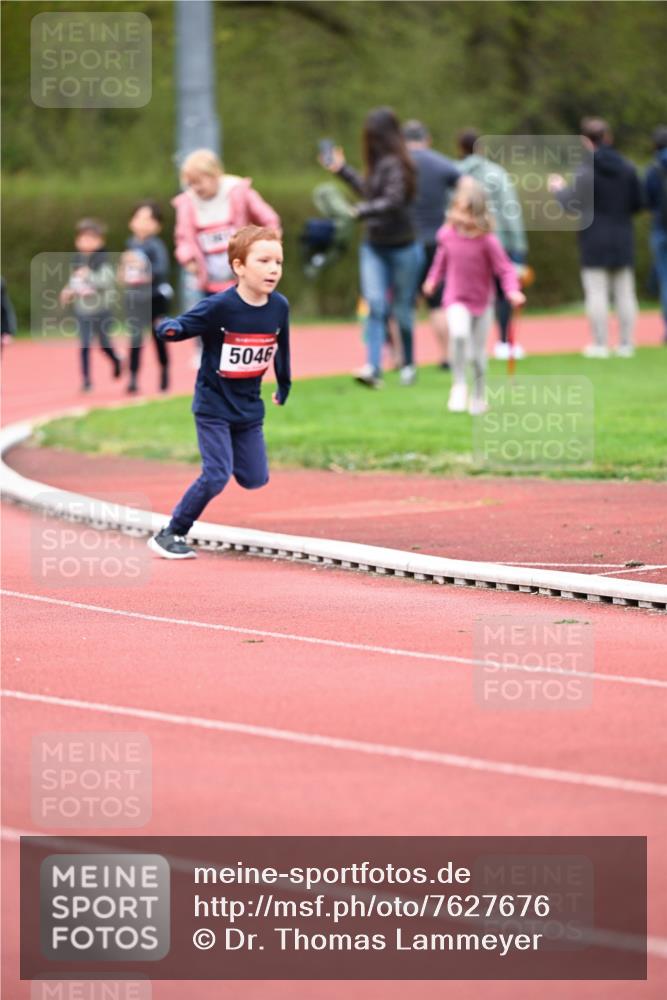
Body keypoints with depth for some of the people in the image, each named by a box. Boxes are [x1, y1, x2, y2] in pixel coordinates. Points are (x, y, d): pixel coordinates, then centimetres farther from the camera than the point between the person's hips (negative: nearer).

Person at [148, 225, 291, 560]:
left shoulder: (279, 307, -4)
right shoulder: (219, 307, -20)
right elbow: (179, 327, -18)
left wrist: (284, 385, 26)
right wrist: (169, 328, -42)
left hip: (249, 407, 5)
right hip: (213, 404, -5)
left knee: (255, 479, 3)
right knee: (216, 477, -13)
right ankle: (170, 535, 2)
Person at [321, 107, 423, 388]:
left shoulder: (394, 164, -16)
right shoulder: (378, 164, 9)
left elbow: (393, 201, -24)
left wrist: (361, 211, -28)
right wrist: (343, 170, 29)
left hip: (401, 246, -7)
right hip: (374, 246, 7)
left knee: (402, 309, 6)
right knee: (375, 305, -9)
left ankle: (408, 365, 25)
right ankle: (373, 367, -19)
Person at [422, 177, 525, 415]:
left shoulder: (488, 241, -18)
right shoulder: (447, 235, -8)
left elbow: (504, 268, -14)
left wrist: (512, 291, -29)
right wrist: (433, 279, 23)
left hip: (482, 303, 0)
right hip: (456, 299, 0)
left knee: (477, 354, 9)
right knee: (459, 334, -29)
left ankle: (479, 396, 32)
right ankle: (459, 385, -13)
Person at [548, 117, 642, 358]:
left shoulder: (587, 172, -14)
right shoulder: (628, 169, 3)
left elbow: (573, 206, -16)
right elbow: (637, 203, 9)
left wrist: (558, 189, 2)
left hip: (595, 241, -5)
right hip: (623, 239, 5)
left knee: (596, 293, -1)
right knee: (624, 292, 8)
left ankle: (600, 344, -2)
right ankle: (626, 343, 9)